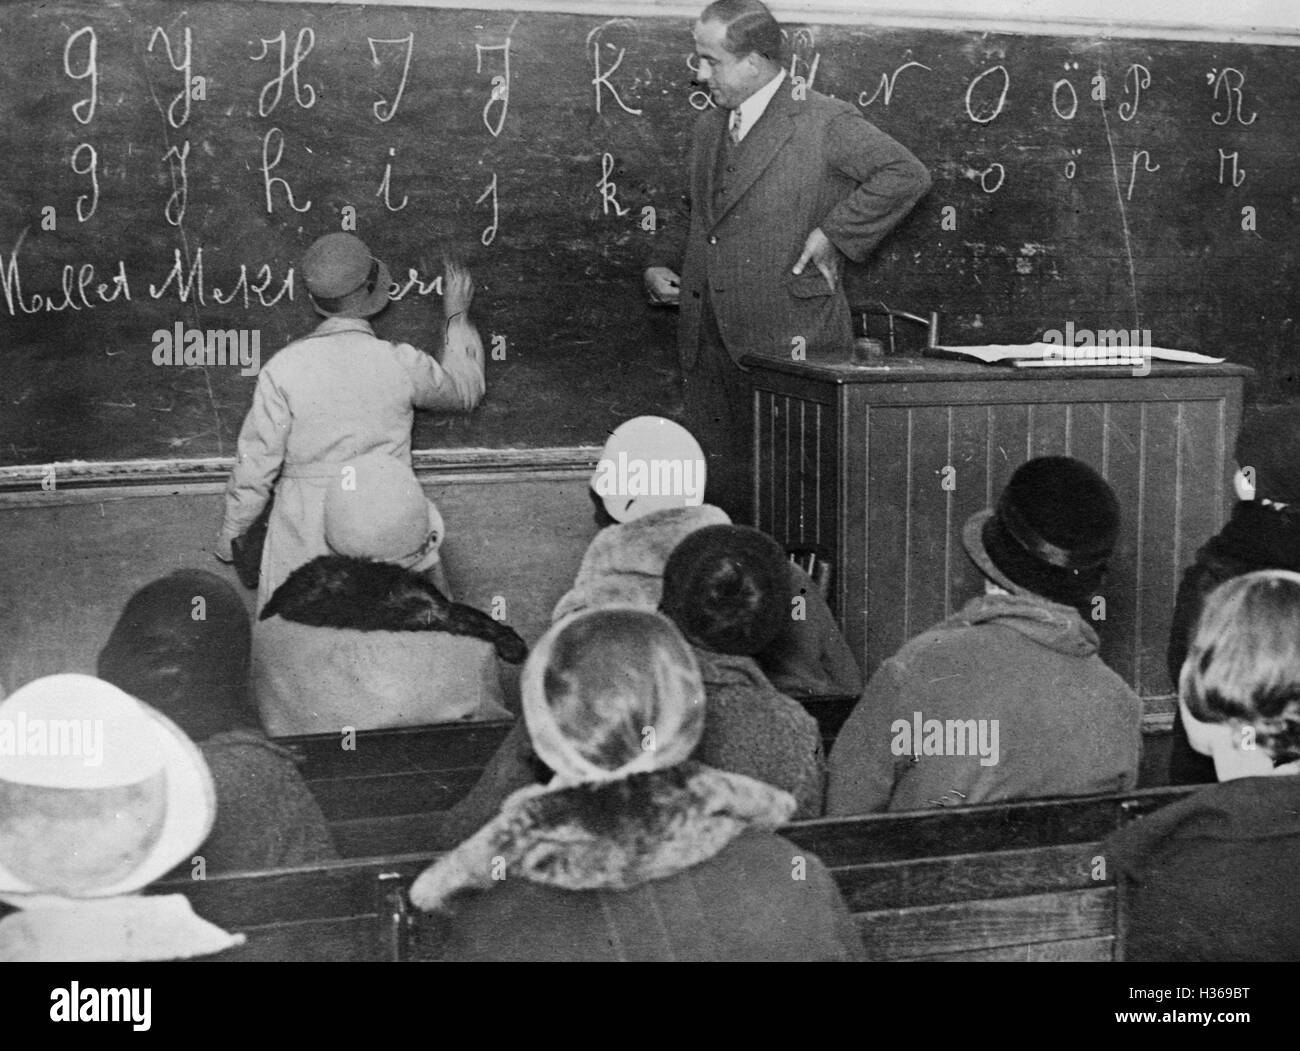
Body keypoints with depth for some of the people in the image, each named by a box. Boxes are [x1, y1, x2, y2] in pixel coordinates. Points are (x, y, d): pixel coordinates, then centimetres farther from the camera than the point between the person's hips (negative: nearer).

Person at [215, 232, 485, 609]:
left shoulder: (283, 370, -11)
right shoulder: (402, 364, -9)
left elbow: (256, 463, -6)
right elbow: (465, 391, 13)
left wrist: (231, 531, 10)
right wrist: (457, 316, 25)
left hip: (304, 532, -1)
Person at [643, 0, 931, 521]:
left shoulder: (825, 121, -7)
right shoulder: (709, 126, 17)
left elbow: (906, 175, -12)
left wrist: (834, 232, -14)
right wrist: (661, 262, 12)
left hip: (789, 343, -7)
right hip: (708, 342, 7)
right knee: (717, 482, 9)